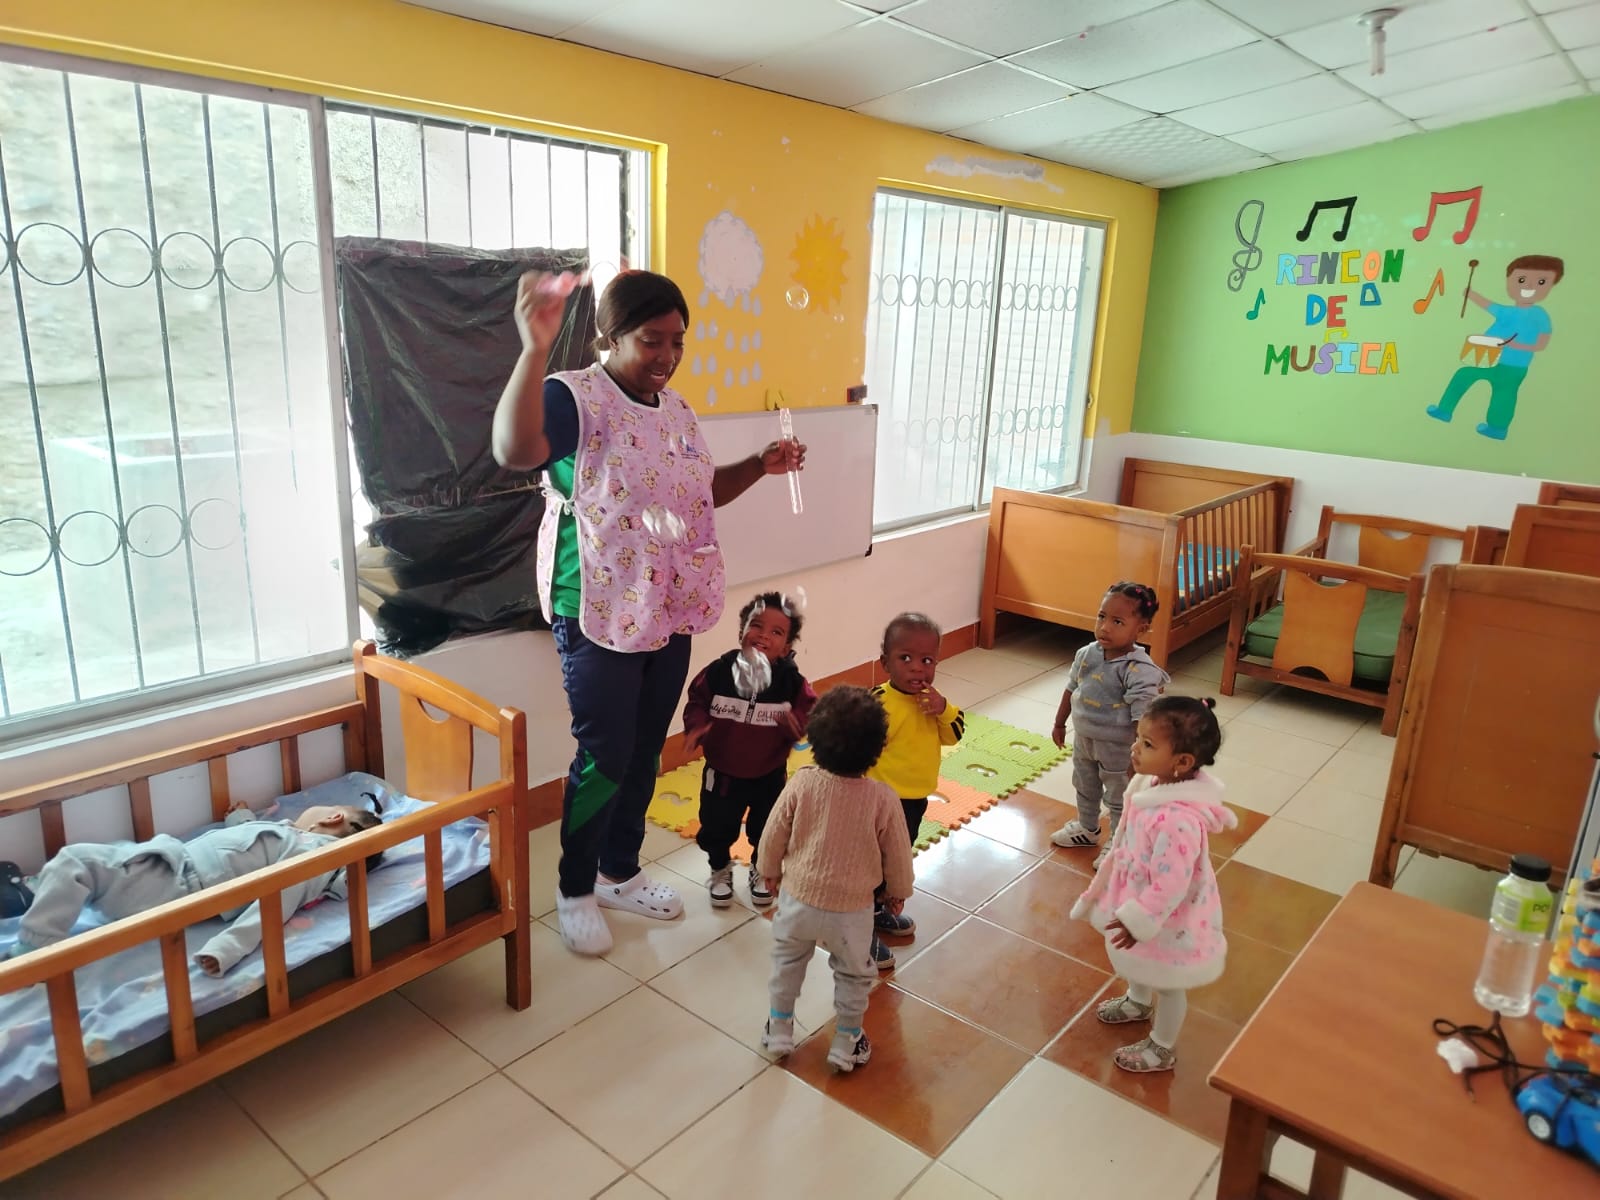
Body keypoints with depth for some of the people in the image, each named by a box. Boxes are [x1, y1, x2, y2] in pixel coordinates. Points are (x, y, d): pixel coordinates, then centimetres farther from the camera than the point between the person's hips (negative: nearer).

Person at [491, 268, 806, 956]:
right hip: (600, 616, -7)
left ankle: (621, 874, 35)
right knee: (604, 758, 1)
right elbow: (513, 451, -37)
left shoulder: (675, 409, 9)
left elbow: (701, 491, 22)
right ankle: (574, 892, 23)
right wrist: (535, 348, -47)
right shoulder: (573, 397, -15)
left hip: (670, 612, 7)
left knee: (645, 751, 16)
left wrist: (761, 465, 7)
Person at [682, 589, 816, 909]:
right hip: (722, 771, 0)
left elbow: (810, 711, -10)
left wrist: (797, 722, -31)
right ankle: (721, 870, 45)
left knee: (768, 830, 18)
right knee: (716, 828, 16)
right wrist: (697, 726, -23)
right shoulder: (718, 671, -17)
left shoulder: (792, 681, -17)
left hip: (769, 774, 0)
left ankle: (761, 871, 46)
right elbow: (696, 702, -5)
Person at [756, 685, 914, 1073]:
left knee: (787, 962, 28)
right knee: (854, 975, 24)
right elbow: (896, 853, -8)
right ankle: (846, 1045, 36)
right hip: (851, 909, -1)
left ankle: (778, 1030, 40)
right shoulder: (883, 798, -22)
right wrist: (898, 890, 12)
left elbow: (773, 836, -8)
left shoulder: (801, 783, -21)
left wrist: (771, 870, 13)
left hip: (798, 898, 1)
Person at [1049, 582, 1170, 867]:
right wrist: (1059, 724, 15)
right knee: (1085, 788, 28)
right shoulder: (1087, 654, -10)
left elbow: (1144, 719, -28)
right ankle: (1087, 828, 52)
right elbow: (1071, 689, 5)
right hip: (1083, 739, 7)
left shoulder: (1139, 671, -30)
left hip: (1118, 747, -7)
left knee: (1119, 799, 15)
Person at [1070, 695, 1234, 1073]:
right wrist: (1104, 884, 15)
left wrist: (1137, 920, -23)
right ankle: (1138, 1001, 64)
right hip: (1141, 897, 8)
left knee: (1168, 982, 19)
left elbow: (1169, 885, -33)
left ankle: (1162, 1048, 43)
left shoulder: (1178, 820, -41)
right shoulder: (1154, 784, -12)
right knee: (1141, 964, 34)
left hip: (1168, 918, -8)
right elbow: (1127, 841, 4)